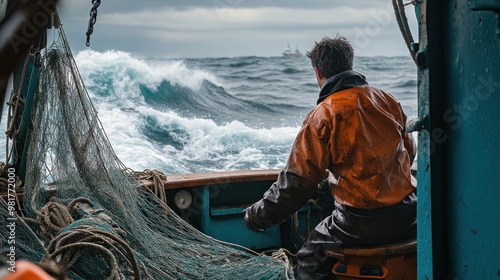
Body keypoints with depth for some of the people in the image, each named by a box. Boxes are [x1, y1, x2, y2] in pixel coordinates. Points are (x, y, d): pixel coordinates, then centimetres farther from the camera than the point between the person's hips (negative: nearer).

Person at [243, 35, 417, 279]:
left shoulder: (322, 116, -11)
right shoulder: (387, 101, 7)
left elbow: (297, 181, -10)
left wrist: (258, 215, 3)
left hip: (361, 223, -5)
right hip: (406, 216, 6)